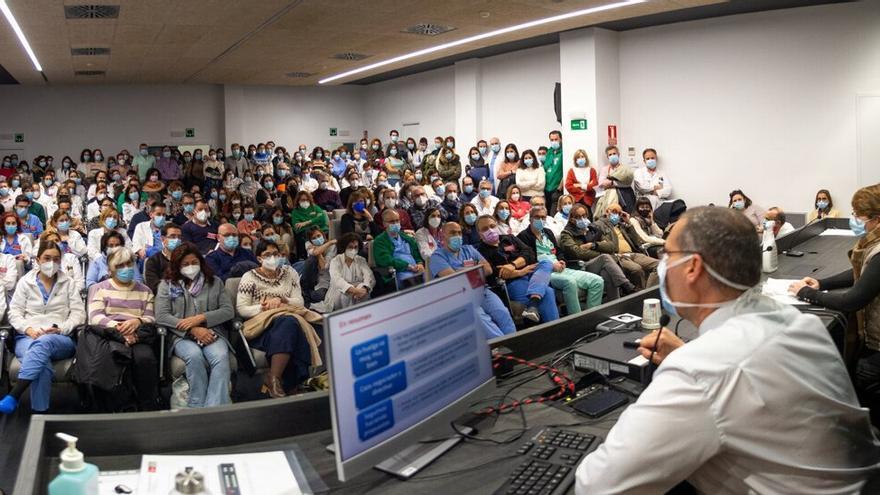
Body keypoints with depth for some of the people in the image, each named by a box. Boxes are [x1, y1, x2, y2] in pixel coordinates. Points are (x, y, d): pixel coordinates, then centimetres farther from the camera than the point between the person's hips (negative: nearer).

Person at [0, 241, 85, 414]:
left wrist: (60, 329, -12)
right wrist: (28, 329, -12)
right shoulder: (25, 281, 13)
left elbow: (79, 313, 6)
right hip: (27, 337, 0)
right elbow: (14, 312, 8)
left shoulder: (68, 283, 13)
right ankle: (39, 413, -41)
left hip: (61, 339, 0)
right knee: (42, 363, -37)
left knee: (43, 343, -40)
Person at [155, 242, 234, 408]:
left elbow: (228, 311, 7)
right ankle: (197, 407, -27)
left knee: (221, 356, -33)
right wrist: (193, 329, -12)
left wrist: (201, 318, -10)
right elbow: (161, 316, 0)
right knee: (195, 356, -35)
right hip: (182, 336, -1)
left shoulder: (215, 282, 16)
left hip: (212, 333, 1)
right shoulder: (167, 284, 13)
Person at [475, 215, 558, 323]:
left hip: (530, 274, 6)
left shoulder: (509, 238, 22)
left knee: (546, 264, -26)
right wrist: (520, 272, -16)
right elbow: (492, 273, -11)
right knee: (547, 292, -29)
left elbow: (528, 253, 6)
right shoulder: (481, 252, 6)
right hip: (511, 282, -6)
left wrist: (513, 265, -14)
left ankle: (533, 305, -42)